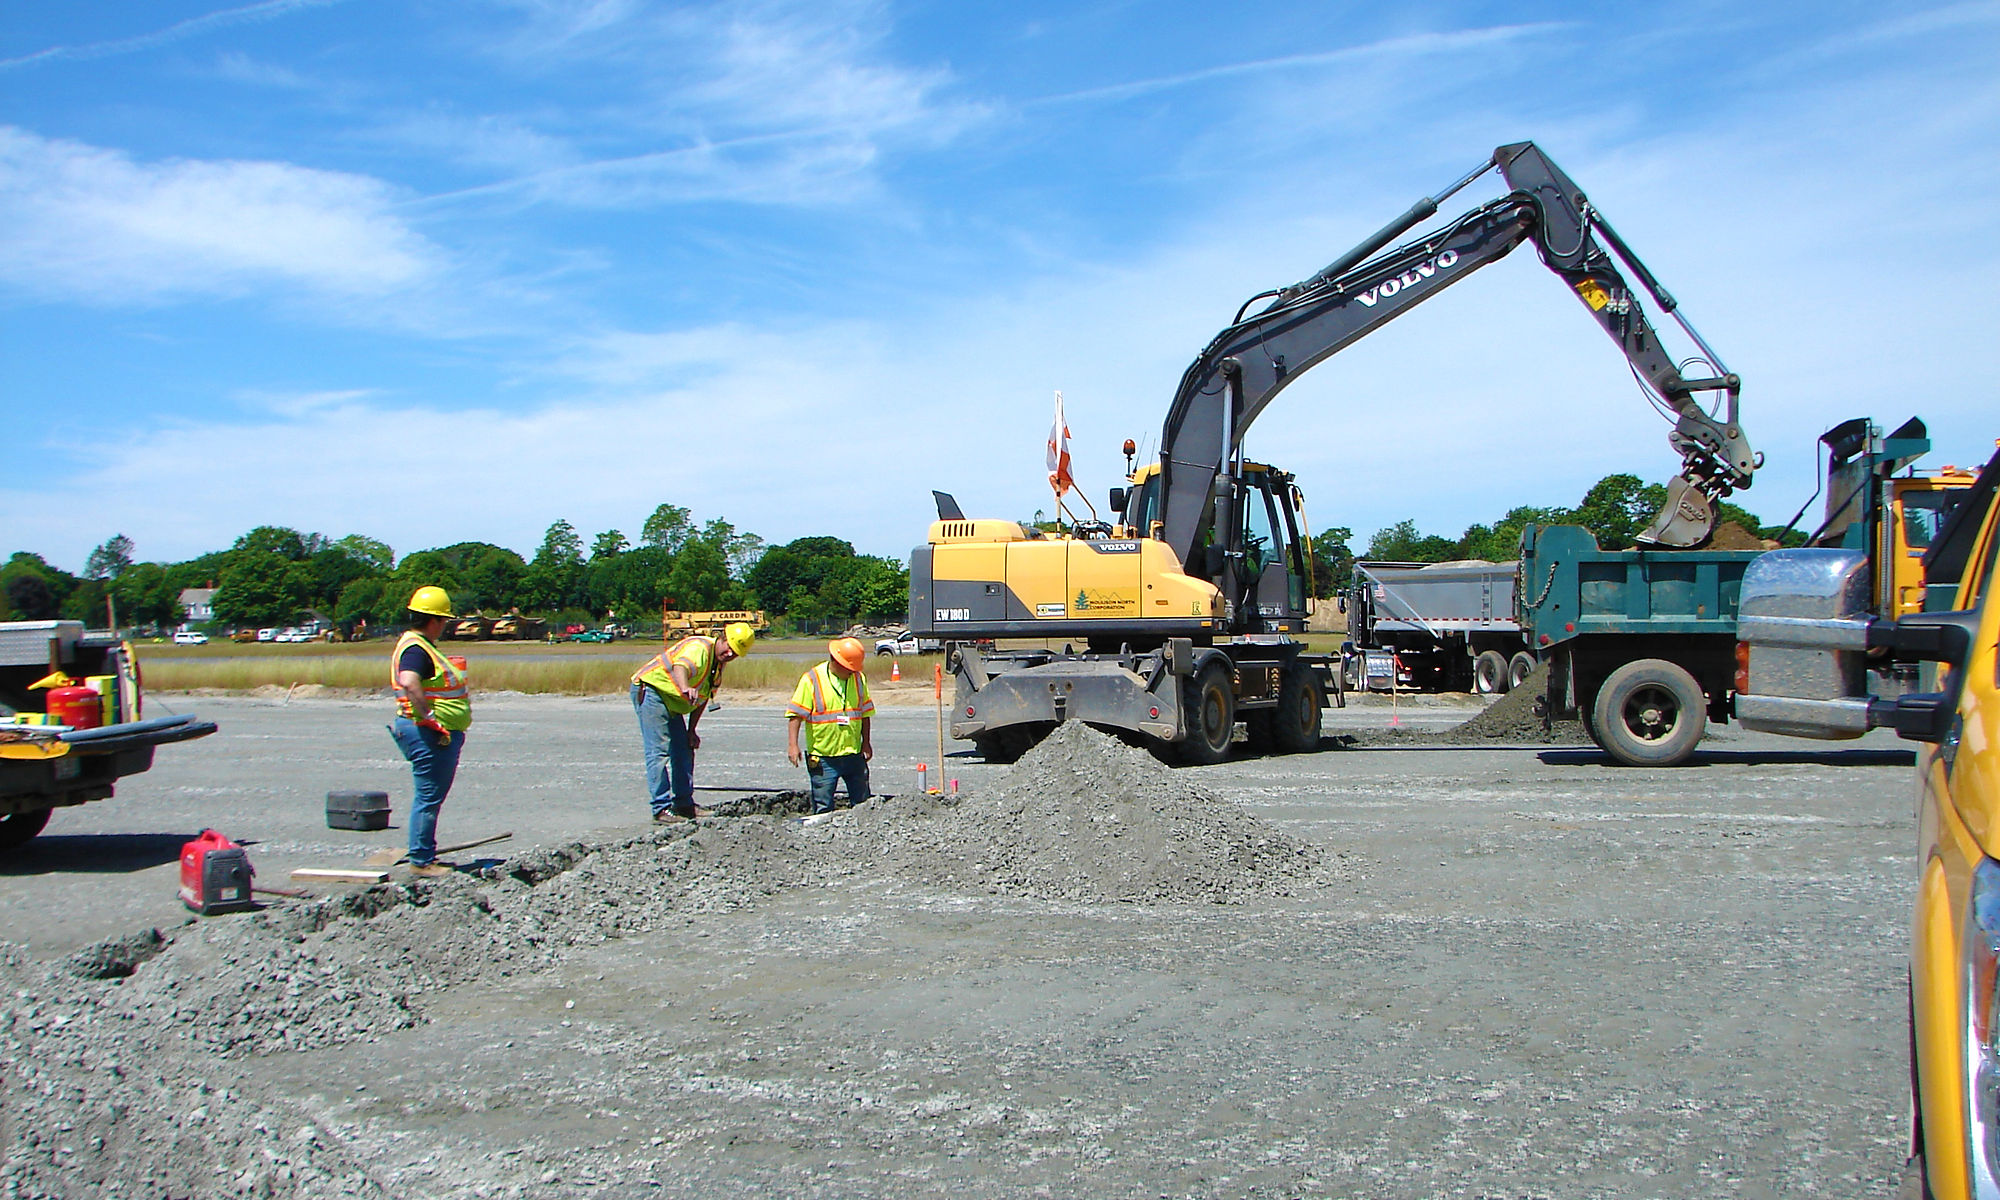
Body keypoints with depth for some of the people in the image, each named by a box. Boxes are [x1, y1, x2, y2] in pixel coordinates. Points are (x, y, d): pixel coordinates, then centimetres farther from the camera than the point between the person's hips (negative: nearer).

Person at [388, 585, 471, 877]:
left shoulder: (421, 645, 18)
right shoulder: (416, 649, -17)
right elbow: (408, 682, -35)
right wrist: (429, 718, -31)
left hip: (440, 734, 11)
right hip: (429, 735, -11)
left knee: (430, 797, 18)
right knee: (428, 799, -6)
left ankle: (425, 856, 28)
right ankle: (421, 862, 0)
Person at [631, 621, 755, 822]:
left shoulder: (719, 664, 6)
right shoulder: (699, 648, -24)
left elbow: (703, 698, 14)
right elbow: (680, 666, -47)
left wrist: (691, 731, 9)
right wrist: (686, 688, -68)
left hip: (672, 703, 10)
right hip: (651, 690, -10)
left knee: (684, 751, 11)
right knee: (659, 751, -14)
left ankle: (683, 804, 20)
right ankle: (661, 809, -13)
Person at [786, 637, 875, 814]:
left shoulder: (859, 678, 7)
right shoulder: (811, 680, -8)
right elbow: (795, 714, -10)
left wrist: (865, 742, 11)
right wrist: (792, 745, -18)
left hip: (854, 754, 4)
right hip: (823, 758, -4)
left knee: (862, 803, 9)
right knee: (823, 808, 0)